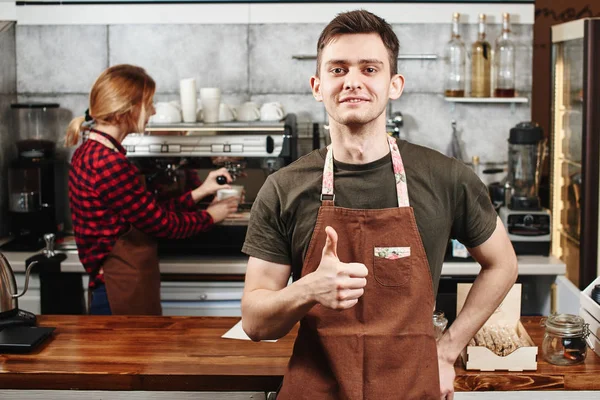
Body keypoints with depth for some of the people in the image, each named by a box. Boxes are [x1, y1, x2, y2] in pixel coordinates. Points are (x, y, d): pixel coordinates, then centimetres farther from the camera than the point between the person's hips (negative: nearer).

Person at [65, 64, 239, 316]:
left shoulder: (91, 153, 9)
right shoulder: (110, 163, -22)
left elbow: (149, 212, 11)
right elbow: (161, 223, -14)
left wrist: (198, 193, 13)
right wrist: (210, 216, 2)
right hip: (123, 297, -10)